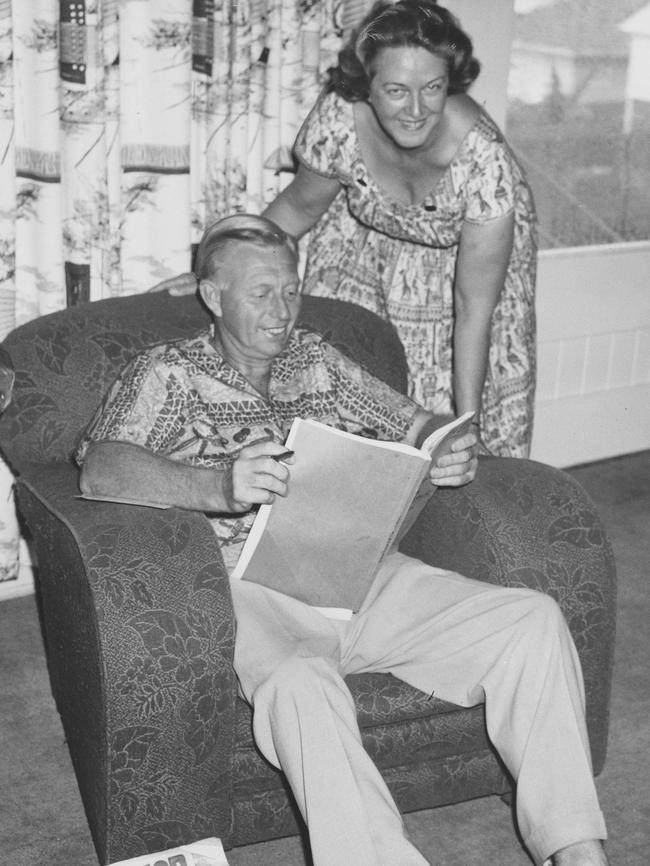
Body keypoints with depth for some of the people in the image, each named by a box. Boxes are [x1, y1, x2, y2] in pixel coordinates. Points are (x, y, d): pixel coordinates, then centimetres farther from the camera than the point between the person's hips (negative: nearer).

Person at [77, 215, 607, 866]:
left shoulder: (318, 361, 24)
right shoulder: (166, 374, 8)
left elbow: (413, 422, 25)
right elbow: (99, 469, -10)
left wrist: (454, 452, -3)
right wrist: (218, 487, -29)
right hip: (250, 584, -4)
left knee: (533, 618, -14)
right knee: (299, 685, -39)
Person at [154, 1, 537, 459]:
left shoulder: (485, 160, -39)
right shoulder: (339, 117, -32)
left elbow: (474, 311, -32)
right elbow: (300, 206, -9)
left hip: (470, 242, -2)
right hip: (366, 235, 2)